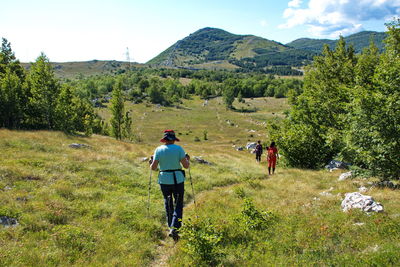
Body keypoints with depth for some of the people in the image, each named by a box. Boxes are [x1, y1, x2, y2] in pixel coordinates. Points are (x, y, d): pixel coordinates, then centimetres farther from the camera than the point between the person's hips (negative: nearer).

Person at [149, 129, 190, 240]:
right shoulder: (178, 148, -6)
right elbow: (186, 165, -9)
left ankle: (171, 227, 25)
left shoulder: (158, 150, -2)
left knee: (168, 204, 20)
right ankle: (174, 229, -7)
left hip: (164, 180, 2)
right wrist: (188, 160, 13)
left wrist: (151, 163, 18)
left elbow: (153, 167, -4)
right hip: (177, 180, -2)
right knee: (178, 205, 8)